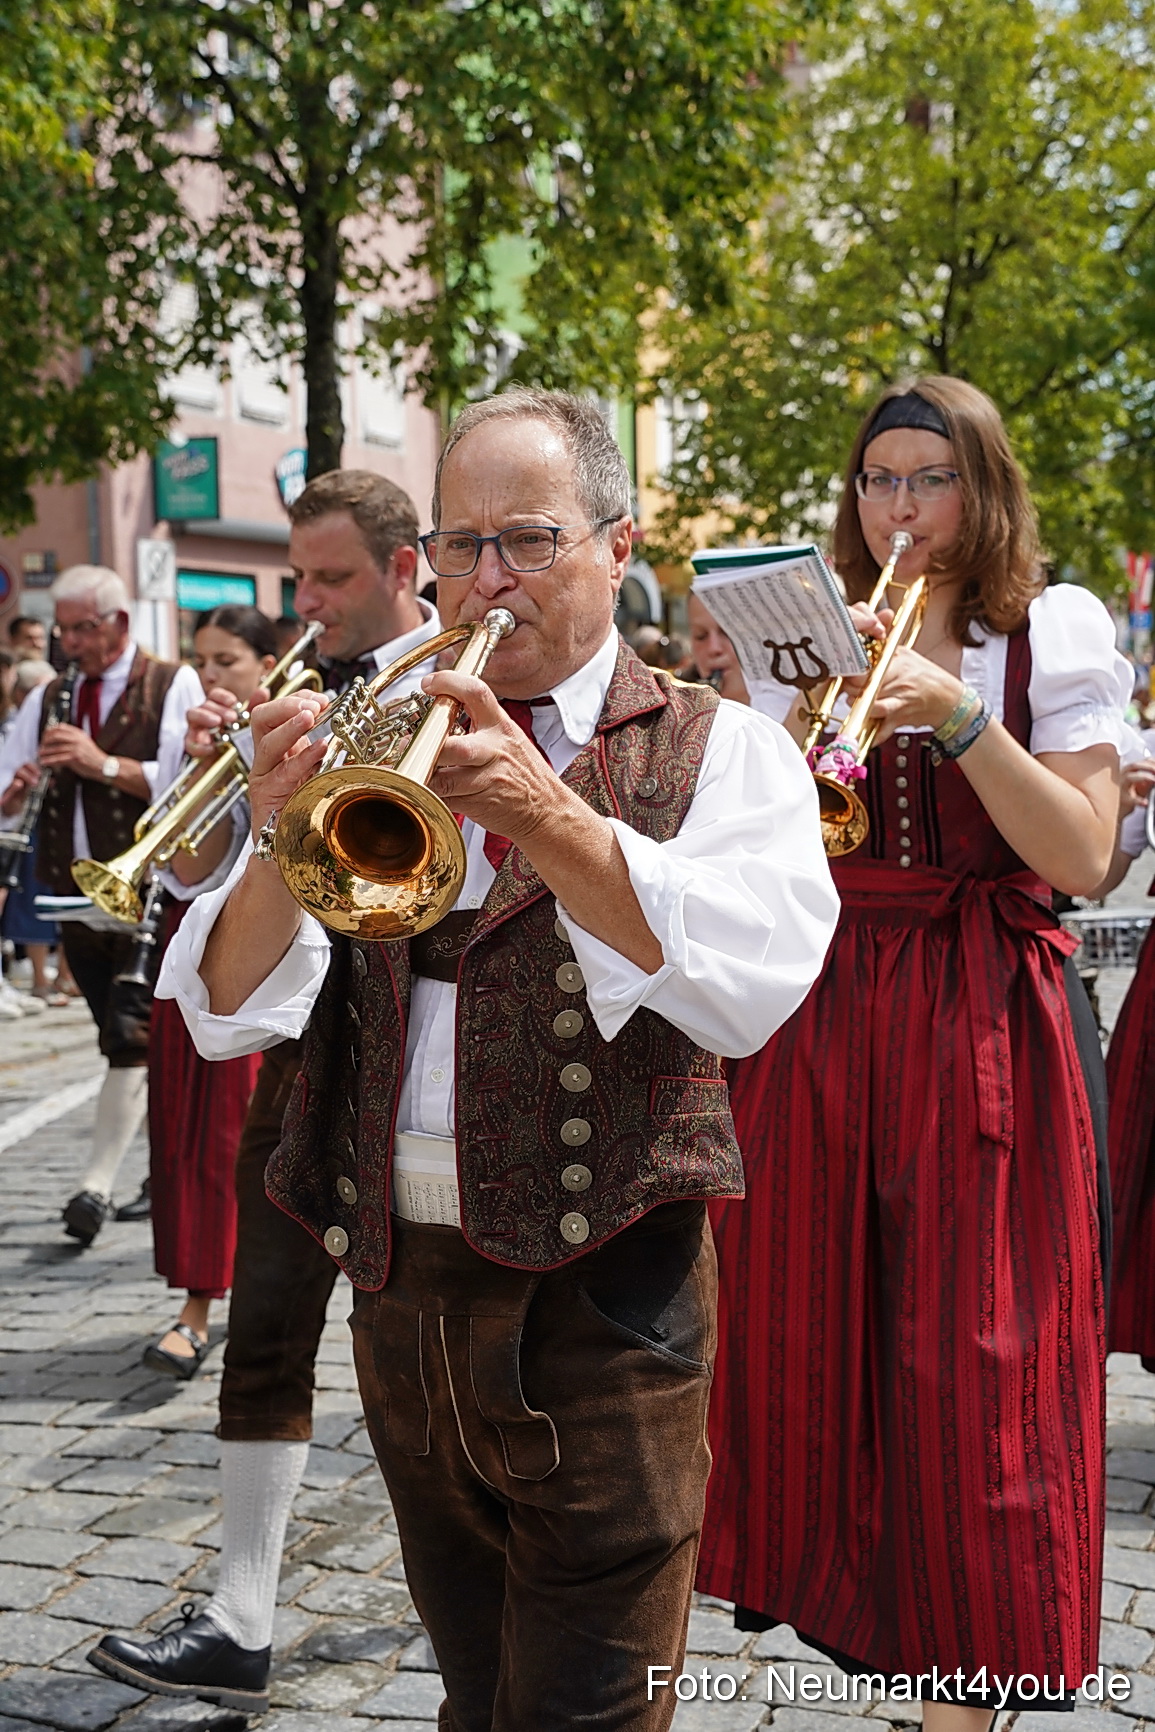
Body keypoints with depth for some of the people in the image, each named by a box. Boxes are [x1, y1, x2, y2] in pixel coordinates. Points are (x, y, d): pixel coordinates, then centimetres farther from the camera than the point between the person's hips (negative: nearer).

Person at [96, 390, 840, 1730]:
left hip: (598, 1307, -4)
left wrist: (551, 817, -27)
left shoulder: (717, 749, 0)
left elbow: (750, 989, -19)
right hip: (401, 1299, 4)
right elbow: (225, 1012, 2)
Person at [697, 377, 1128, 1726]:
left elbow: (1083, 857, -8)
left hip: (984, 1020, -3)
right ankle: (839, 1585, 30)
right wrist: (813, 704, -11)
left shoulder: (1056, 632, 2)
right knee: (812, 1327, 8)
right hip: (817, 1011, 3)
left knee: (970, 1352, -1)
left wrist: (959, 714, -18)